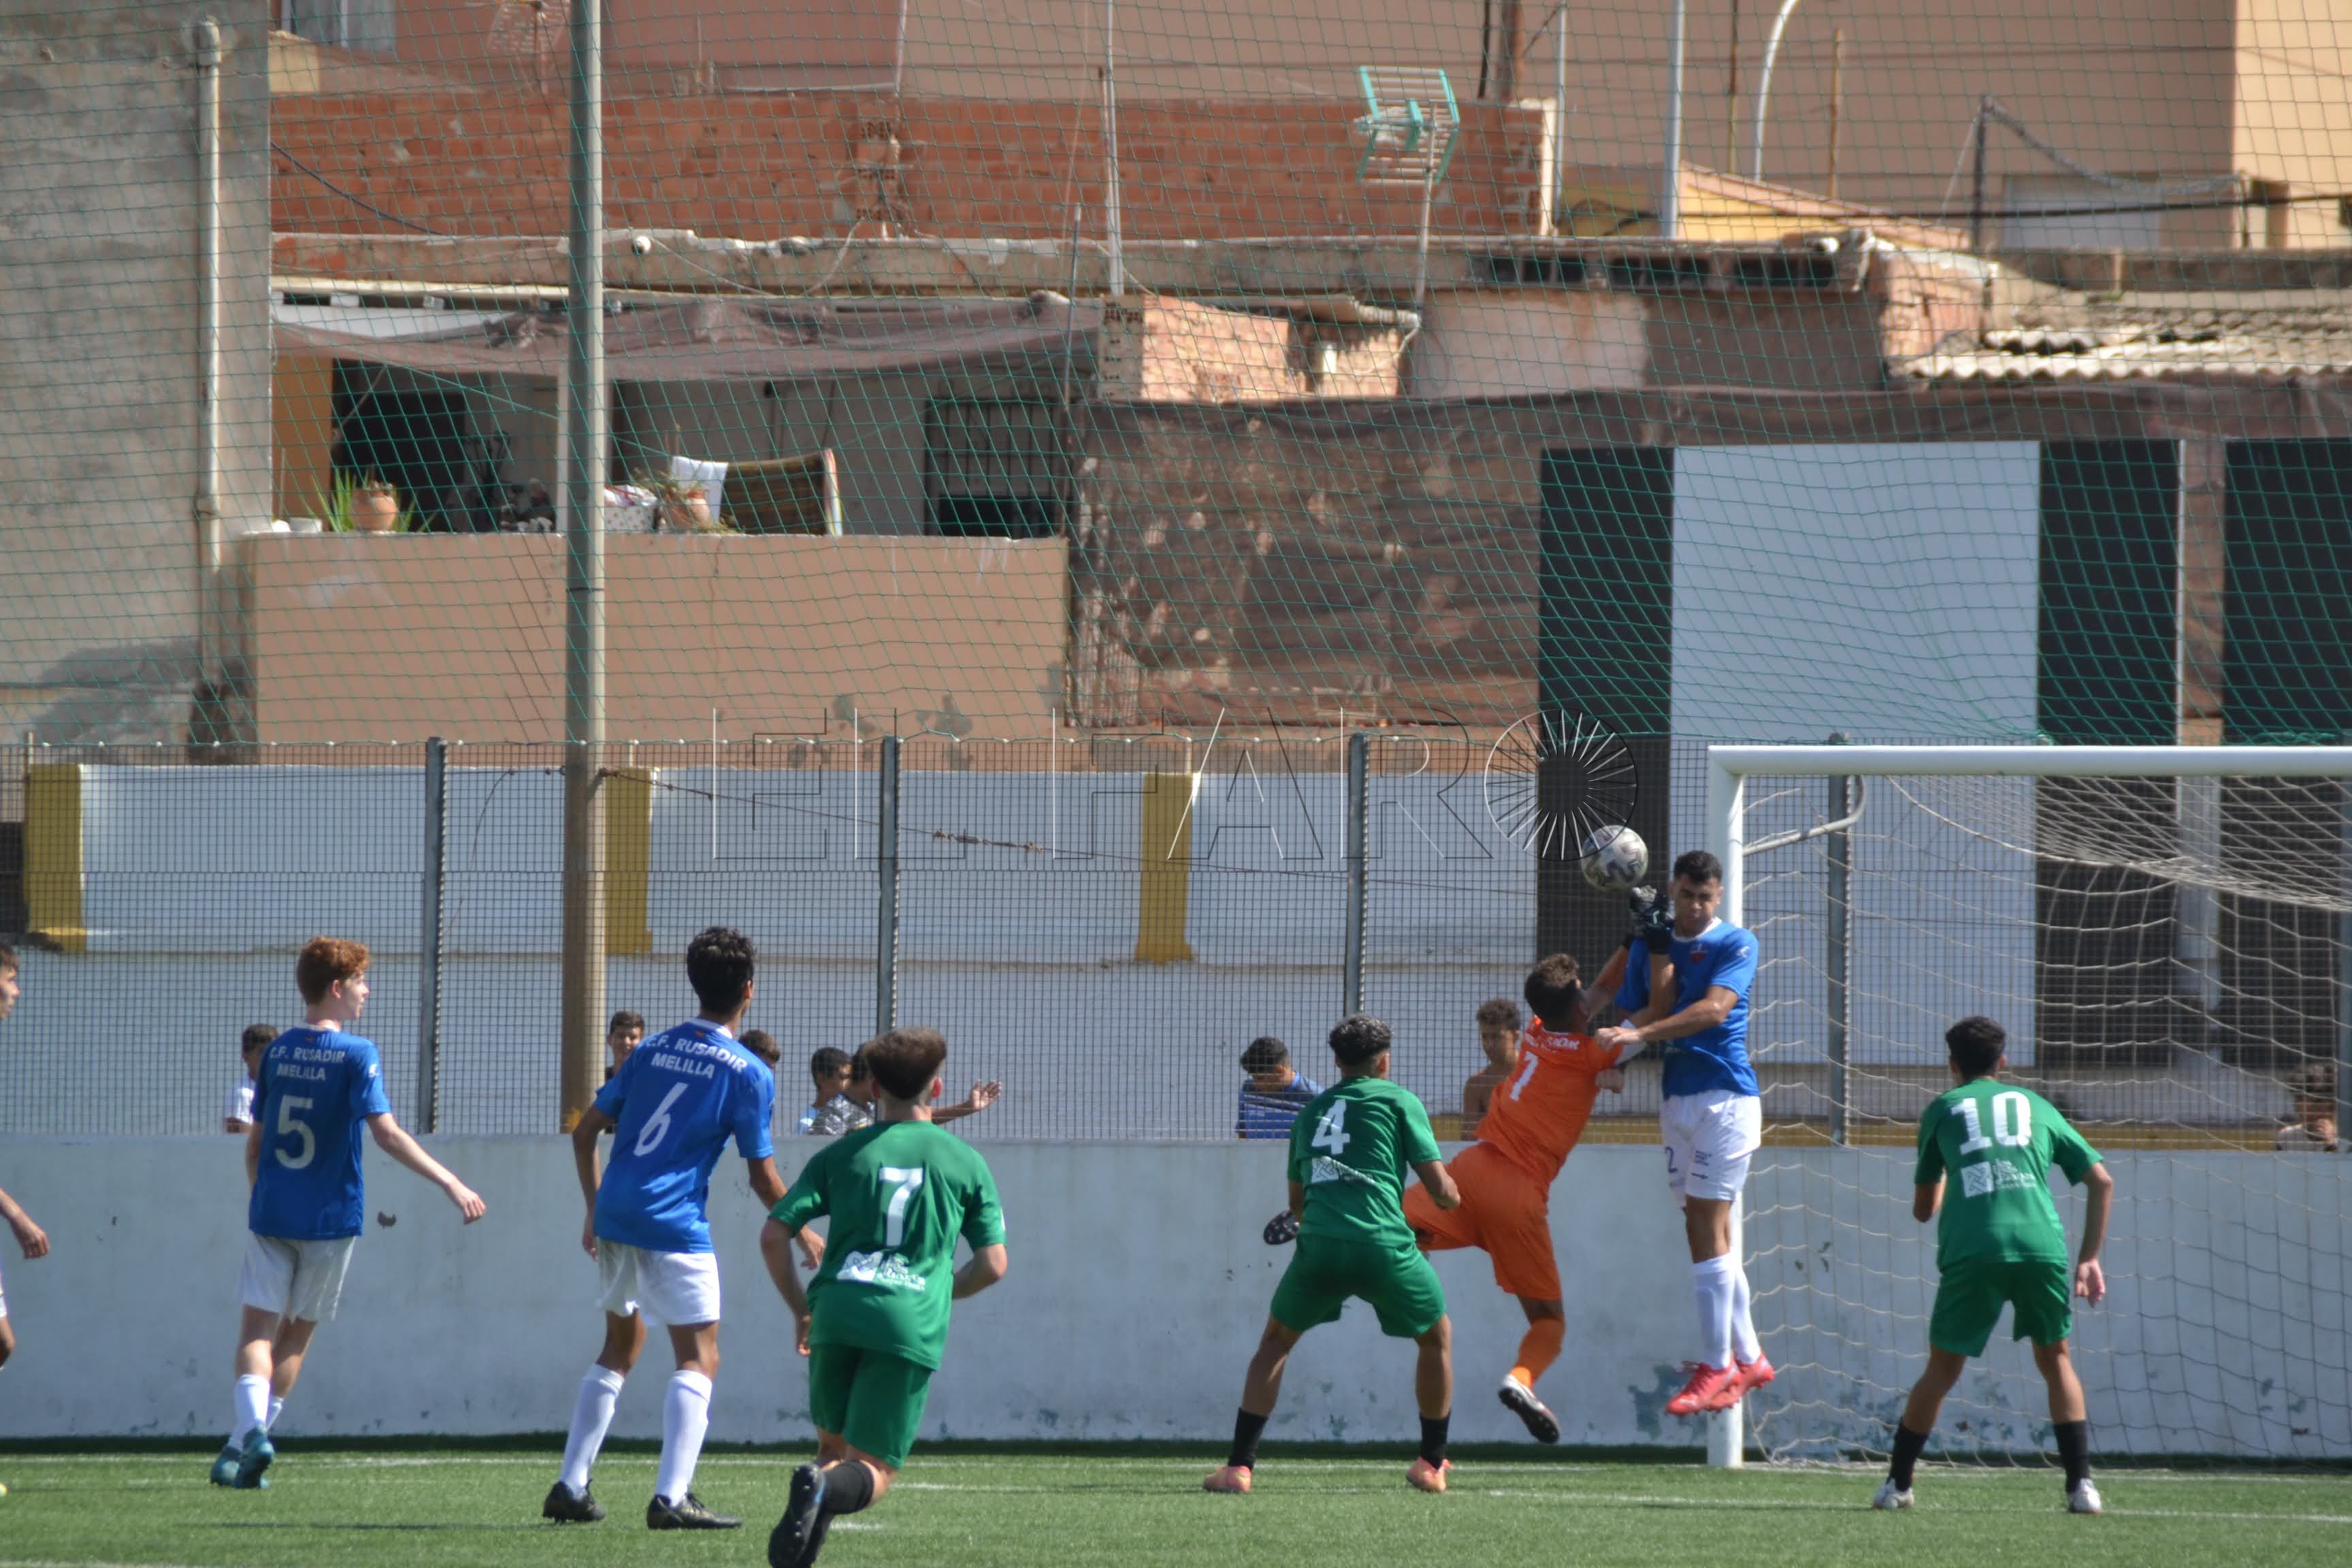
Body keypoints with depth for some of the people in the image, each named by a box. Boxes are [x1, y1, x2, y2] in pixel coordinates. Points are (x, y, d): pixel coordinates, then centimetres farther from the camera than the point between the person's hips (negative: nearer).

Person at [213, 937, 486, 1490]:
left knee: (258, 1328, -1)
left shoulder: (277, 1051, 6)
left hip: (271, 1213, 3)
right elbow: (386, 1132, -18)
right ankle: (245, 1445, 7)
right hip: (328, 1217, -3)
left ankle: (251, 1429, -25)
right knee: (296, 1334, 11)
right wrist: (450, 1183, -17)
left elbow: (255, 1140, 12)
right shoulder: (356, 1055, -9)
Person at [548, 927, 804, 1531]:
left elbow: (585, 1132, 13)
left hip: (616, 1216, 6)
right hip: (674, 1225, -6)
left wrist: (595, 1209, 24)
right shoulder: (747, 1073, -4)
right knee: (699, 1357, 0)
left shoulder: (652, 1050, 12)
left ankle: (570, 1488, 17)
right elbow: (763, 1177, -2)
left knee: (621, 1346, 20)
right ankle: (671, 1497, -13)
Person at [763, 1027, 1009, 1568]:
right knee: (873, 1472, -2)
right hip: (912, 1324, -2)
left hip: (838, 1307, 2)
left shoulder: (840, 1155, 13)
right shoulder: (965, 1163, 11)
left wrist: (801, 1310, 19)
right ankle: (827, 1489, -37)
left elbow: (773, 1236, 6)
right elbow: (992, 1265, 9)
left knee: (833, 1446, 21)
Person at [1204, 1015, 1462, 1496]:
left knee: (1275, 1343, 23)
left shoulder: (1311, 1110, 24)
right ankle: (1432, 1464, 27)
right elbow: (1440, 1189, 7)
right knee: (1438, 1337, 23)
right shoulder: (1398, 1101, 11)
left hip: (1319, 1242, 3)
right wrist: (1451, 1196, 30)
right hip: (1385, 1247, -3)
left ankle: (1239, 1466, 11)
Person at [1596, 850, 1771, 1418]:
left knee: (1706, 1231, -12)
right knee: (1708, 1234, 8)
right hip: (1677, 1096, 7)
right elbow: (1658, 1007, 3)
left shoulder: (1735, 945, -5)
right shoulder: (1659, 945, 14)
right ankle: (1749, 1359, 16)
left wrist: (1640, 1034, -28)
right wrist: (1657, 944, -9)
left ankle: (1717, 1367, -10)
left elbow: (1714, 1009, -20)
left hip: (1726, 1095, -7)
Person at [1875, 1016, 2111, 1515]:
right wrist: (2090, 1259, 20)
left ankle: (1897, 1483, 16)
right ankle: (2081, 1484, 5)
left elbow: (1923, 1208, 28)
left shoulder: (1942, 1109, 21)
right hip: (2041, 1244, 1)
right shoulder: (2037, 1106, 24)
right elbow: (2102, 1182, 19)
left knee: (1942, 1370, 14)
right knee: (2055, 1360, 17)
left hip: (1971, 1249, -1)